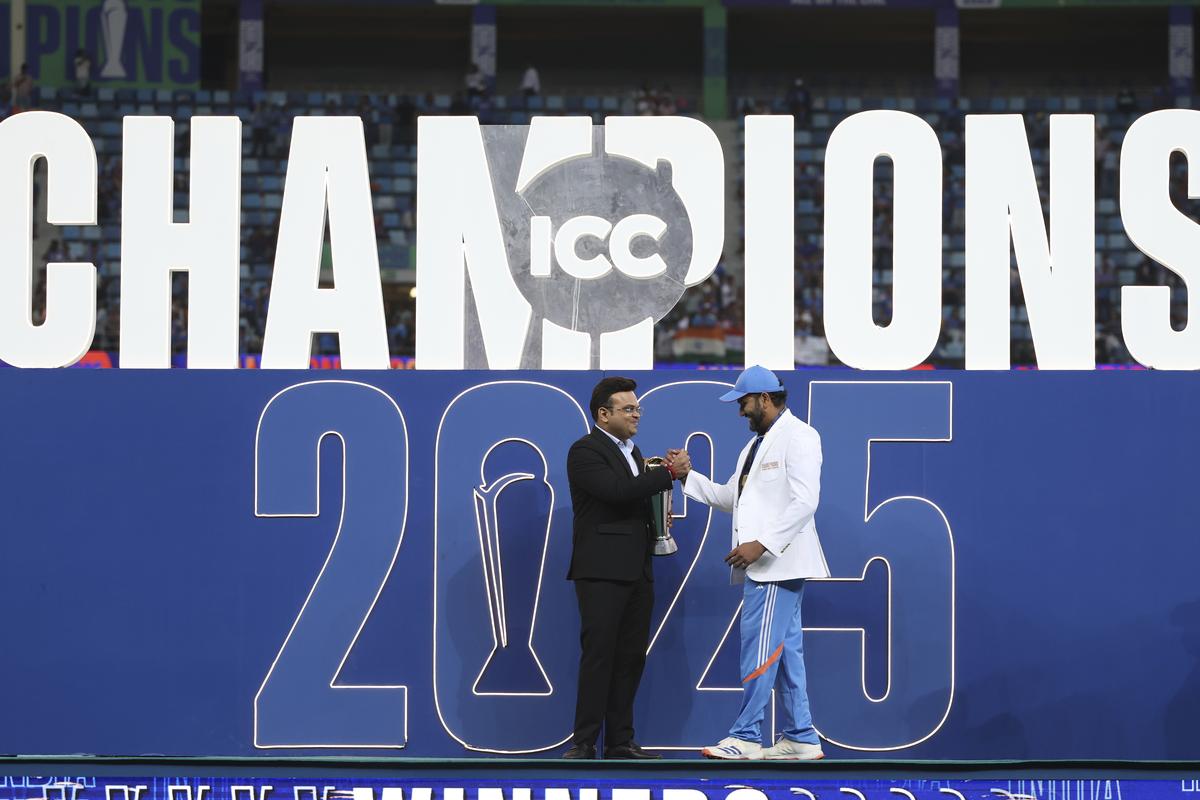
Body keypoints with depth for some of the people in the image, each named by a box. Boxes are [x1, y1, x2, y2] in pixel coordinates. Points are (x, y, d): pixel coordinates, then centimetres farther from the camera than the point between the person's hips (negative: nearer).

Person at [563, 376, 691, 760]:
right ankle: (584, 742, -7)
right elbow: (618, 491, -22)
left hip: (636, 570, 8)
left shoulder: (631, 451, 18)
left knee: (631, 657, 7)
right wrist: (669, 473, -18)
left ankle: (620, 741, 11)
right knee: (598, 655, -9)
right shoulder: (585, 451, -9)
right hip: (602, 570, -8)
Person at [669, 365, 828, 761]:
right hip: (759, 564, 9)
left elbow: (804, 502, -17)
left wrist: (761, 545, -21)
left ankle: (746, 736, -6)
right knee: (785, 650, 10)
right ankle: (801, 738, 12)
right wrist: (688, 476, 9)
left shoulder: (797, 436, -8)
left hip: (779, 562, -9)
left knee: (759, 649, -9)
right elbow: (730, 497, 20)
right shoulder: (755, 445, 20)